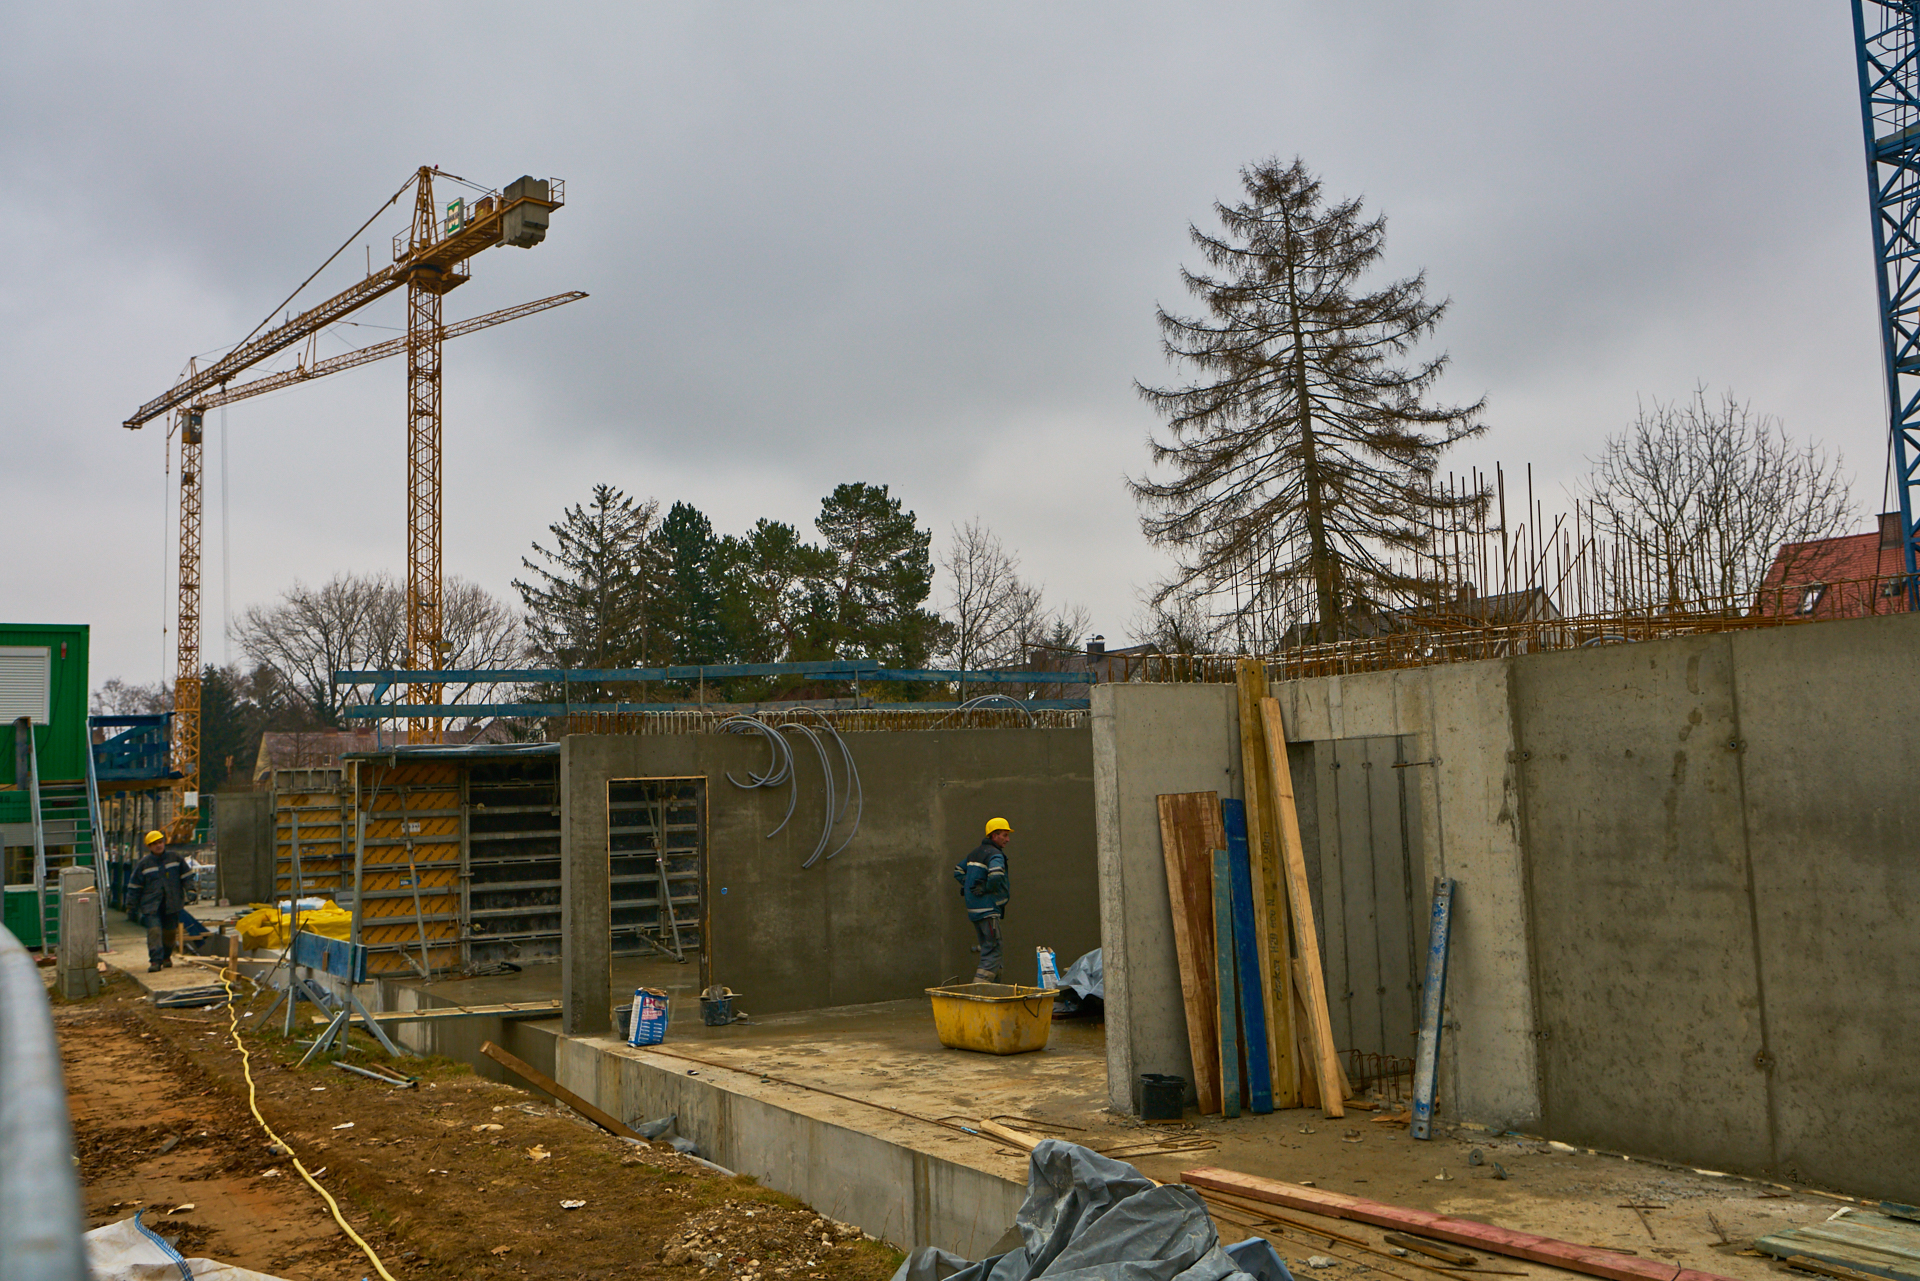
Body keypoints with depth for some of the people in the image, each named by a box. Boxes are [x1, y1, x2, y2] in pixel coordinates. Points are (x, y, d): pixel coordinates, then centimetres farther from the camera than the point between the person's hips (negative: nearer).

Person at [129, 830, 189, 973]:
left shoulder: (175, 858, 4)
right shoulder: (143, 864, -1)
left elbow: (186, 877, 14)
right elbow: (134, 885, 5)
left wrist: (188, 894, 10)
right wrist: (133, 905, 4)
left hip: (171, 903, 2)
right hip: (151, 904, -2)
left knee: (169, 931, 12)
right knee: (154, 931, -16)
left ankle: (166, 957, 33)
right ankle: (155, 961, -20)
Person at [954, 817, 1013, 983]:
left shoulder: (975, 854, 18)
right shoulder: (995, 855, -12)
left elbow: (958, 870, 29)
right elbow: (995, 875, -32)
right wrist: (988, 889, -13)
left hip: (975, 911, 9)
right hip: (988, 909, -9)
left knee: (988, 949, 15)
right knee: (992, 952, -9)